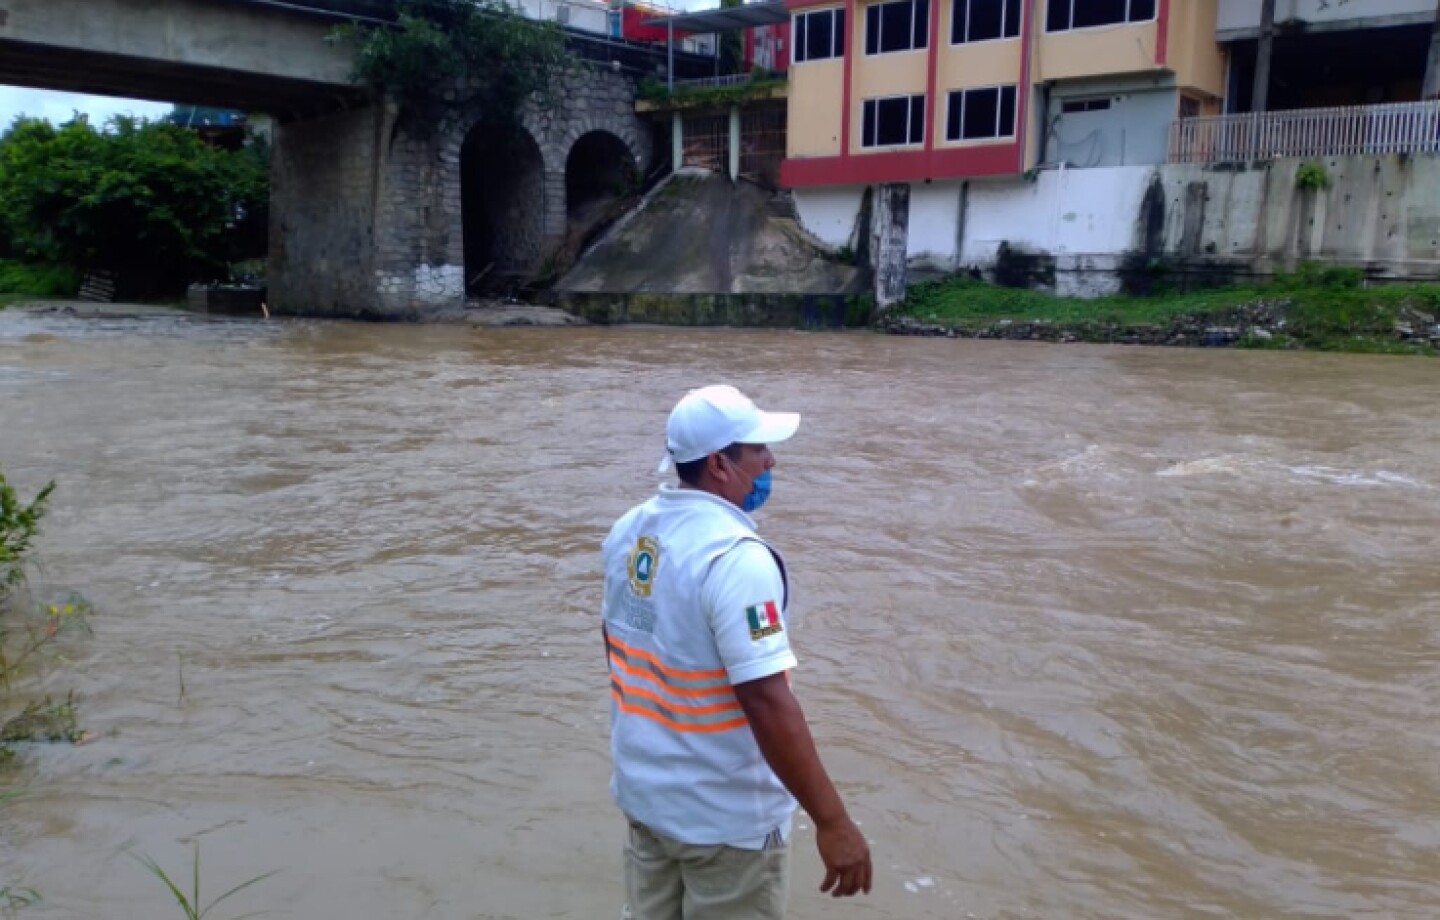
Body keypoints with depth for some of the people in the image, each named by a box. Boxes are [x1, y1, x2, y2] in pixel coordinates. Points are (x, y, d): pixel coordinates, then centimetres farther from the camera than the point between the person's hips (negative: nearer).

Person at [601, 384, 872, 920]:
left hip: (643, 791, 8)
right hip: (725, 817, -7)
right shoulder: (735, 558, -27)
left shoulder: (630, 531, -1)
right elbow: (767, 701, -30)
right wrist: (832, 821, -23)